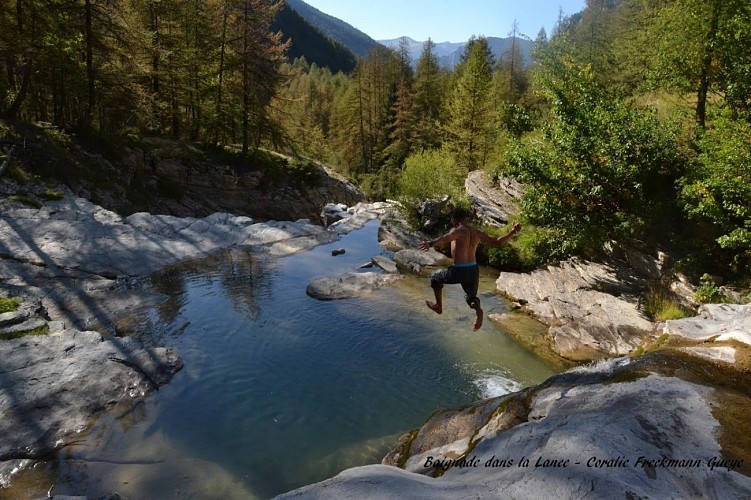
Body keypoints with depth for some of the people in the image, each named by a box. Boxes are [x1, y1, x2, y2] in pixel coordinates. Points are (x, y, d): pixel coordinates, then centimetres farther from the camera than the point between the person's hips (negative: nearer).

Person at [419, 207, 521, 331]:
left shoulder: (458, 230, -12)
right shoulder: (477, 233, 7)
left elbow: (447, 237, -36)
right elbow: (498, 242, 10)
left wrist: (431, 244, -52)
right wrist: (513, 232, 22)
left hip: (459, 271, -6)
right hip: (473, 270, 6)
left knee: (435, 277, 22)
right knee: (471, 296, 25)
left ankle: (439, 306, 28)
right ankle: (478, 309, -10)